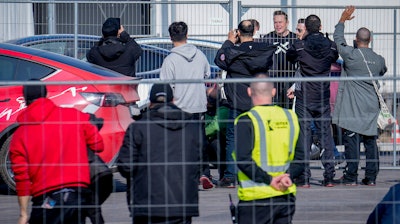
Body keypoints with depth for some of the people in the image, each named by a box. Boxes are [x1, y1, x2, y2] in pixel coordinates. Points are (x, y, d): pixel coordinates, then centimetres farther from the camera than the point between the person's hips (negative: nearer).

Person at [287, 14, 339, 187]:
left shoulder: (299, 46, -10)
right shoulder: (331, 46, -2)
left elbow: (289, 57, 10)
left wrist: (301, 39, 18)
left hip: (304, 98, -2)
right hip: (323, 99, 2)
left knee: (303, 136, 1)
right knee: (326, 135, 7)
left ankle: (303, 178, -2)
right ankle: (329, 177, 5)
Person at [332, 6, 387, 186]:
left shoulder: (351, 54, -10)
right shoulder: (379, 59, 3)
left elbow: (338, 39, 4)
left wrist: (342, 20, 15)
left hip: (353, 108, -4)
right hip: (371, 108, 4)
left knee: (351, 140, -2)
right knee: (371, 142, 8)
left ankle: (351, 176, -2)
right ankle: (371, 177, 8)